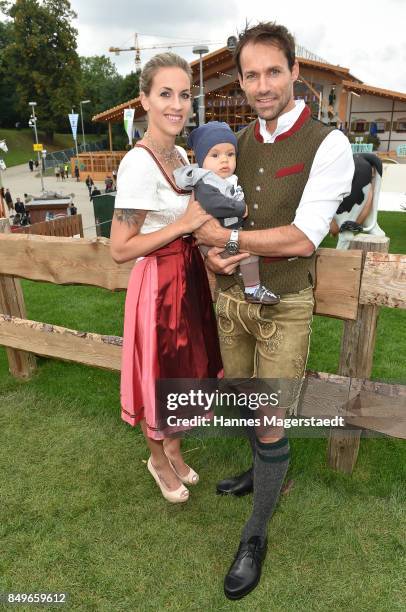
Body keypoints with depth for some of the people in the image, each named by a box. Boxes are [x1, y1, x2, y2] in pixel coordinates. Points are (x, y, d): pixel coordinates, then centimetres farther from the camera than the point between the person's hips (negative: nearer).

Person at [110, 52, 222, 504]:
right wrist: (185, 223, -21)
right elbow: (120, 249, -21)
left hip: (189, 275, 9)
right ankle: (158, 459, 38)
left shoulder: (180, 154, 7)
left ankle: (173, 450, 45)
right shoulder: (138, 163, -20)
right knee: (161, 373, 10)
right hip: (159, 283, -8)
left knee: (184, 368, 20)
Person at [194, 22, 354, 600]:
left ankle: (255, 535, 26)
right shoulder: (239, 140, 5)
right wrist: (212, 248, -8)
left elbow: (303, 238, -22)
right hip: (231, 296, 6)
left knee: (271, 426, 3)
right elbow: (215, 205, 13)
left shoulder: (328, 144, -13)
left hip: (283, 306, -5)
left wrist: (227, 238, -16)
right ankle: (262, 472, 51)